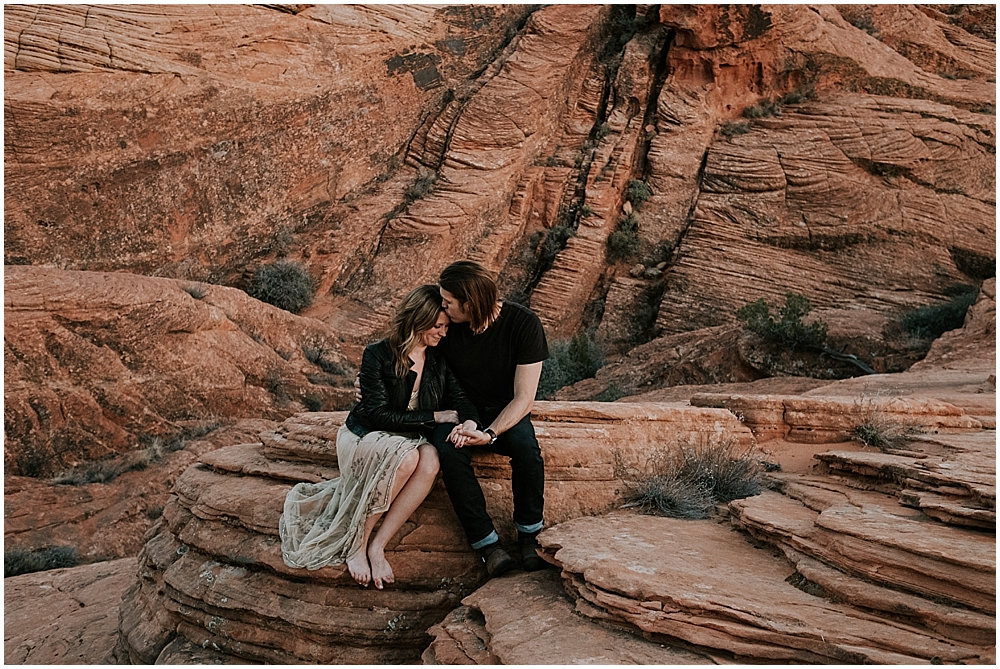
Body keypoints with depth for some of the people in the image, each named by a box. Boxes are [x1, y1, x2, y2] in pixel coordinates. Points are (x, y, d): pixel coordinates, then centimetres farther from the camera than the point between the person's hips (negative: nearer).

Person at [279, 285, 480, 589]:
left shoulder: (440, 361, 4)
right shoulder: (378, 355, -10)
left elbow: (460, 400, -2)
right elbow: (379, 413, -15)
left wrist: (469, 423, -27)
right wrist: (435, 416, -15)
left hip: (411, 440, 4)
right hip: (365, 437, -4)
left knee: (430, 459, -33)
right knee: (407, 457, -38)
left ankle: (377, 546, -28)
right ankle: (356, 543, -23)